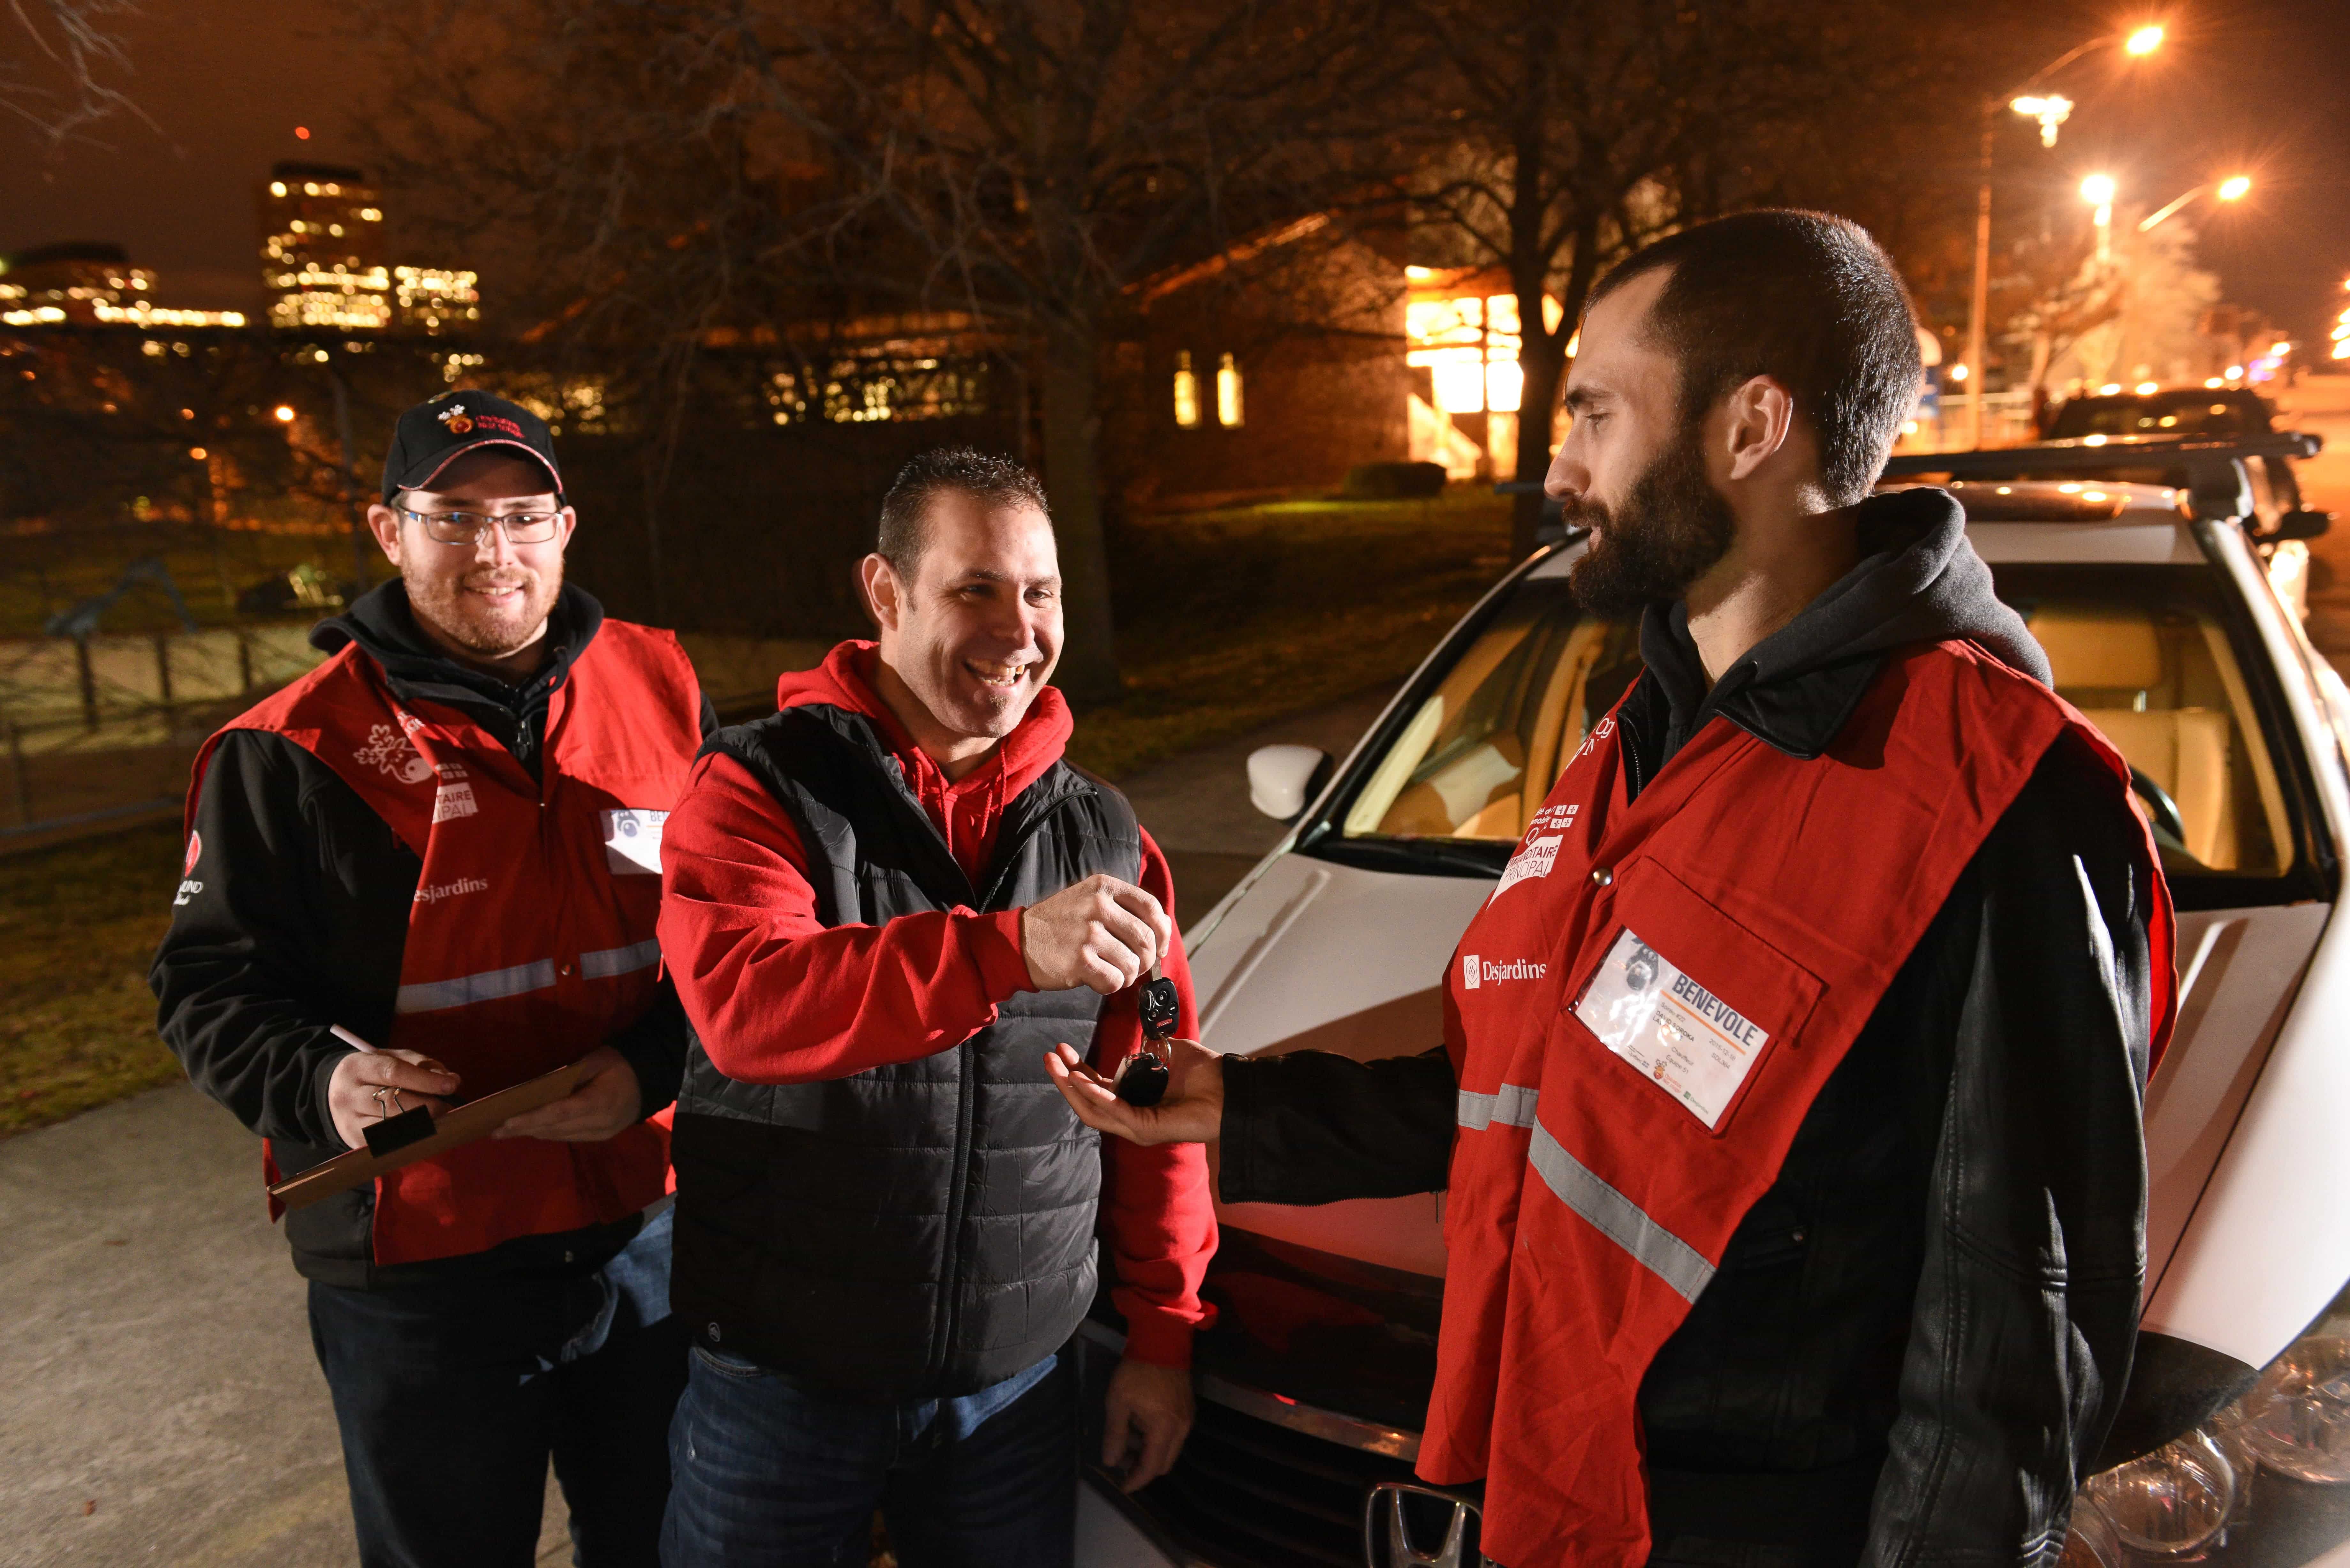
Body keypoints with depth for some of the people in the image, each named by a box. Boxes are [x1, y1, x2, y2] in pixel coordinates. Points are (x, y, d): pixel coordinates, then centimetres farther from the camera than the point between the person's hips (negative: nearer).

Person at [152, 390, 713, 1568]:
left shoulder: (663, 692, 0)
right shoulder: (294, 753, -8)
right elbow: (210, 981, -3)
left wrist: (656, 1063, -13)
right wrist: (316, 1082, -24)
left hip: (654, 1237, 3)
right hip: (419, 1277, -2)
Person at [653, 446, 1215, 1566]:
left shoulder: (1105, 836, 3)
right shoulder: (762, 788, -9)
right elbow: (740, 1002, -29)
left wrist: (1165, 1331, 5)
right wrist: (1011, 950, -40)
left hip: (1016, 1381, 3)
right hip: (781, 1380, -2)